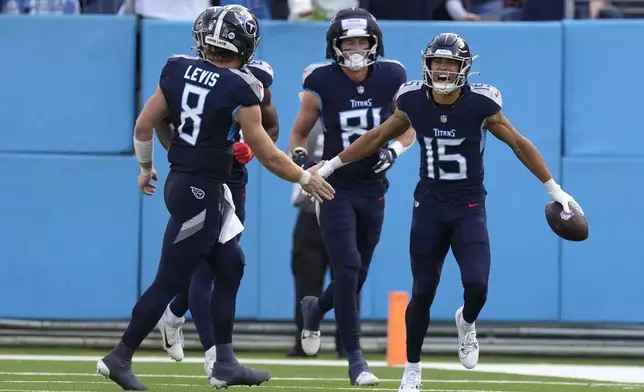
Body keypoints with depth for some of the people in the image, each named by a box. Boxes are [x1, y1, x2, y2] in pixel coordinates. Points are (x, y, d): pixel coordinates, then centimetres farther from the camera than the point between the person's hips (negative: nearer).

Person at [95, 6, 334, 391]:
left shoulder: (178, 70, 2)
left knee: (230, 267, 17)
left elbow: (144, 126, 8)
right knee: (170, 282, 0)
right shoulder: (240, 90, -17)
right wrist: (305, 178, 7)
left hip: (180, 182, 8)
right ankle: (120, 358, 6)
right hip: (200, 192, -8)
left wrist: (147, 168, 25)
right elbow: (268, 156, -9)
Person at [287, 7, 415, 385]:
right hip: (336, 190, -3)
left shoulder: (391, 80, -6)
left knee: (357, 276, 13)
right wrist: (300, 156, -18)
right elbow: (299, 133, 2)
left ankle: (315, 309, 46)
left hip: (373, 192, 3)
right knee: (347, 269, -15)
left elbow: (408, 130, 7)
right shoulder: (322, 85, -12)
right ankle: (355, 358, -8)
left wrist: (395, 149, -14)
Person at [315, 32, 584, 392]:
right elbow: (377, 138, 10)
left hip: (469, 209, -2)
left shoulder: (481, 104, -12)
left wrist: (555, 190, 1)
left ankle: (466, 323, 19)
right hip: (430, 206, 2)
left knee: (476, 284, -18)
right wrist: (332, 165, 15)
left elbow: (519, 144, -2)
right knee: (423, 292, 5)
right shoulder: (413, 102, -6)